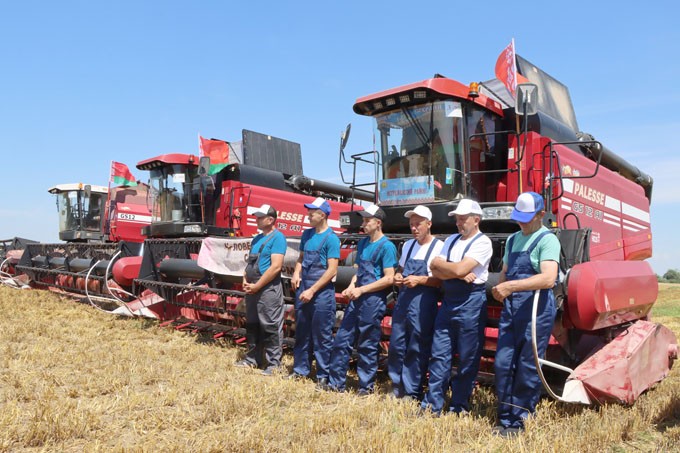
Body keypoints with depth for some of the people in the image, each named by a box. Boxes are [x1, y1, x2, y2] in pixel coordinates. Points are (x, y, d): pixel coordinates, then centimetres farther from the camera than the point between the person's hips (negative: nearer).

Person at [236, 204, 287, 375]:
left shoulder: (277, 237, -12)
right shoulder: (257, 238, 15)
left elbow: (276, 267, -20)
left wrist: (256, 286, -16)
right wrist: (245, 281, 3)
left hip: (268, 289, -9)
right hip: (252, 289, 9)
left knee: (271, 327, -2)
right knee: (252, 325, 16)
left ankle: (273, 363, 7)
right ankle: (252, 359, 29)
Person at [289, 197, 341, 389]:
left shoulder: (331, 238, -11)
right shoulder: (307, 234, 10)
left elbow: (332, 270, -15)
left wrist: (312, 290, -16)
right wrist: (296, 274, 1)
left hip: (322, 292, -7)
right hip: (303, 289, 7)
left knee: (322, 336, 2)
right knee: (301, 332, 15)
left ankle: (323, 376, 14)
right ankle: (300, 369, 29)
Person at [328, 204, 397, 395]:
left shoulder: (386, 247, -9)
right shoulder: (362, 243, 14)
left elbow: (388, 279, -14)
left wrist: (361, 290, -15)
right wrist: (352, 285, 2)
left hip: (373, 300, -7)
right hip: (356, 299, 7)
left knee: (367, 346, 3)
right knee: (342, 340, 8)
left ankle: (366, 387, 17)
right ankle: (336, 383, 19)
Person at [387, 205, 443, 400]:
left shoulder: (439, 247, -6)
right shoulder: (408, 245, 14)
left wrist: (419, 280, -19)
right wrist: (397, 277, 4)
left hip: (423, 302, -6)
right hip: (403, 299, 6)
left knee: (417, 348, 1)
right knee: (396, 344, 10)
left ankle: (412, 392, 14)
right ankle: (397, 387, 26)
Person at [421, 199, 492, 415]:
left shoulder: (482, 242, -7)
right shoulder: (451, 240, 14)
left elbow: (460, 268, -19)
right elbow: (435, 272, 5)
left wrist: (439, 263, -2)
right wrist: (458, 274, -11)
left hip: (471, 303, -6)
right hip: (448, 301, 6)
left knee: (467, 359, 5)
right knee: (439, 354, 6)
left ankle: (459, 406, 17)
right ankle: (432, 404, 12)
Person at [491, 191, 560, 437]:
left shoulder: (547, 240, -7)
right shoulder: (513, 239, 17)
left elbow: (548, 278, -21)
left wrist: (512, 286, -25)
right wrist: (499, 288, 3)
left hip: (536, 309, -7)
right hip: (511, 308, 7)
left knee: (527, 369, 2)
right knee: (502, 364, 5)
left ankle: (518, 421, 16)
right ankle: (505, 419, 17)